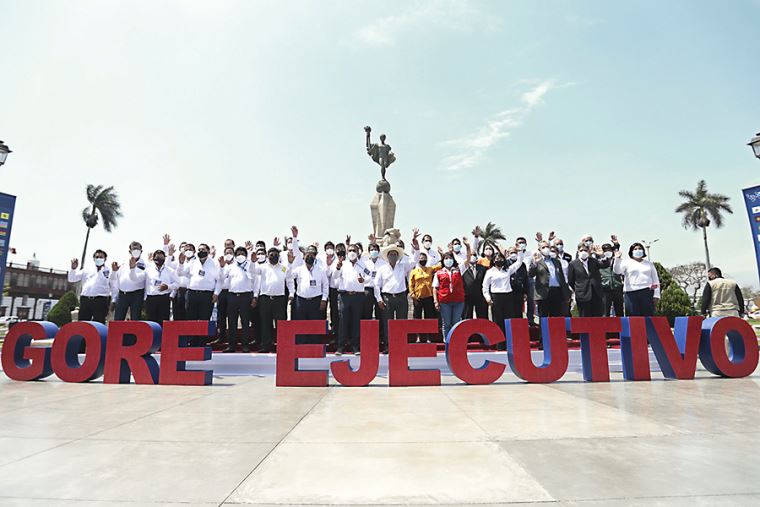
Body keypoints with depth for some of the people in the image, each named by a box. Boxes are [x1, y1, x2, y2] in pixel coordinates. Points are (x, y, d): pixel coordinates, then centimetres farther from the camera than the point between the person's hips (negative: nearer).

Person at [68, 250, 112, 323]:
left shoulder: (109, 271, 11)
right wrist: (73, 268, 2)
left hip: (101, 301, -3)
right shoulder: (87, 270, 21)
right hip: (85, 300, 3)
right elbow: (71, 279, 18)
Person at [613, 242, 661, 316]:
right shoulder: (627, 262, 9)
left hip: (647, 293, 2)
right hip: (631, 294, -2)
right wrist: (617, 259, -24)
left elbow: (655, 280, 15)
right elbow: (617, 271, -8)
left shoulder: (649, 264, 17)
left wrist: (656, 295, 6)